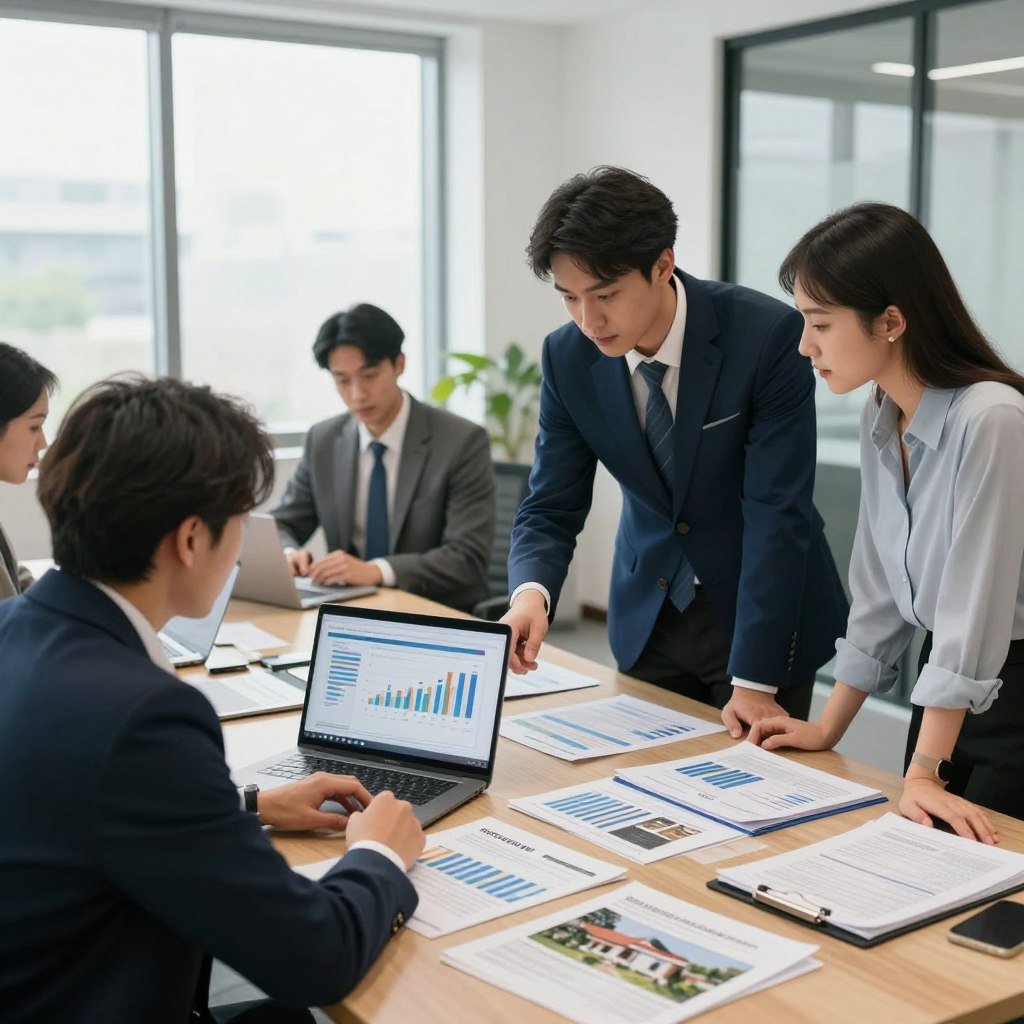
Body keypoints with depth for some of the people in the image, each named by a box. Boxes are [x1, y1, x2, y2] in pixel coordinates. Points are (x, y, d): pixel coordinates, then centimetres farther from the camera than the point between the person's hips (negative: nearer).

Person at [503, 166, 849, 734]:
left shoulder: (767, 335, -24)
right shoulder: (568, 357, -12)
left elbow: (776, 511, -25)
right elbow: (552, 506, -7)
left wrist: (754, 681, -26)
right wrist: (531, 593, -29)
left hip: (762, 608, -3)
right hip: (647, 616, 4)